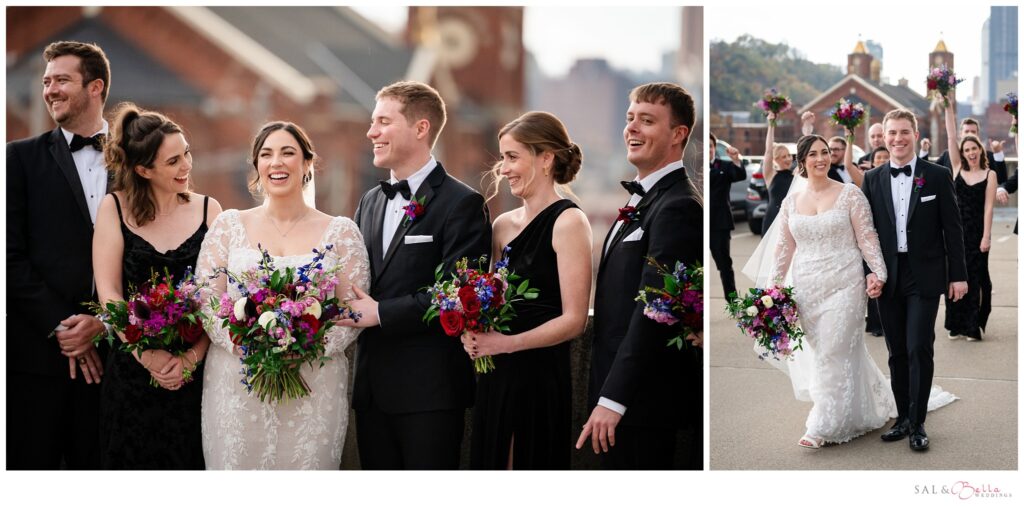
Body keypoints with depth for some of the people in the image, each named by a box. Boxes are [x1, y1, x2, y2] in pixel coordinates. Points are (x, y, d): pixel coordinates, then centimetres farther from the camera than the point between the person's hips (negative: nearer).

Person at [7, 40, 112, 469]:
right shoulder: (22, 157, 5)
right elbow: (11, 255, -1)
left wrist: (104, 320, -7)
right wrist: (60, 326, -9)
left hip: (111, 350, 1)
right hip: (37, 351, -1)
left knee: (99, 466, 7)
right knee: (33, 463, 3)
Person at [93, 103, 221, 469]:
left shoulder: (207, 209, 2)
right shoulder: (114, 208, -1)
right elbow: (109, 293, -6)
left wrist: (191, 357, -13)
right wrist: (150, 357, -13)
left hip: (195, 367, 1)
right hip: (132, 368, -1)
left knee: (190, 461, 9)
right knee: (133, 463, 8)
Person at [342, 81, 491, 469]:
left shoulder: (462, 204, -9)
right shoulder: (369, 203, 15)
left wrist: (381, 312, -17)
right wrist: (352, 306, -2)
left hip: (429, 391, -7)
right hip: (373, 389, 7)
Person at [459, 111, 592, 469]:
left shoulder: (568, 222, -9)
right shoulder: (504, 224, 10)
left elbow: (574, 320, -14)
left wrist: (506, 344, -19)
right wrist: (475, 334, -2)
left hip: (541, 376, -6)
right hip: (496, 375, 6)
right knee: (493, 463, 11)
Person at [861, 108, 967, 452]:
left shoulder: (937, 176, -1)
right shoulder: (872, 179, 6)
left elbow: (952, 228, -1)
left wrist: (958, 275, -2)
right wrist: (870, 271, -4)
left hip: (925, 277, -3)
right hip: (887, 278, 3)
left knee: (919, 349, -6)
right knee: (897, 352, 9)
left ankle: (917, 423, 3)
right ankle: (903, 417, 19)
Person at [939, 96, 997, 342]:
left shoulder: (989, 175, 0)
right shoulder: (958, 169, 6)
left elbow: (988, 207, -5)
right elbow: (951, 137, 0)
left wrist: (986, 236, -11)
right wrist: (948, 107, -5)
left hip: (977, 230, -2)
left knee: (976, 276, 2)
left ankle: (975, 325, 8)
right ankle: (957, 324, 11)